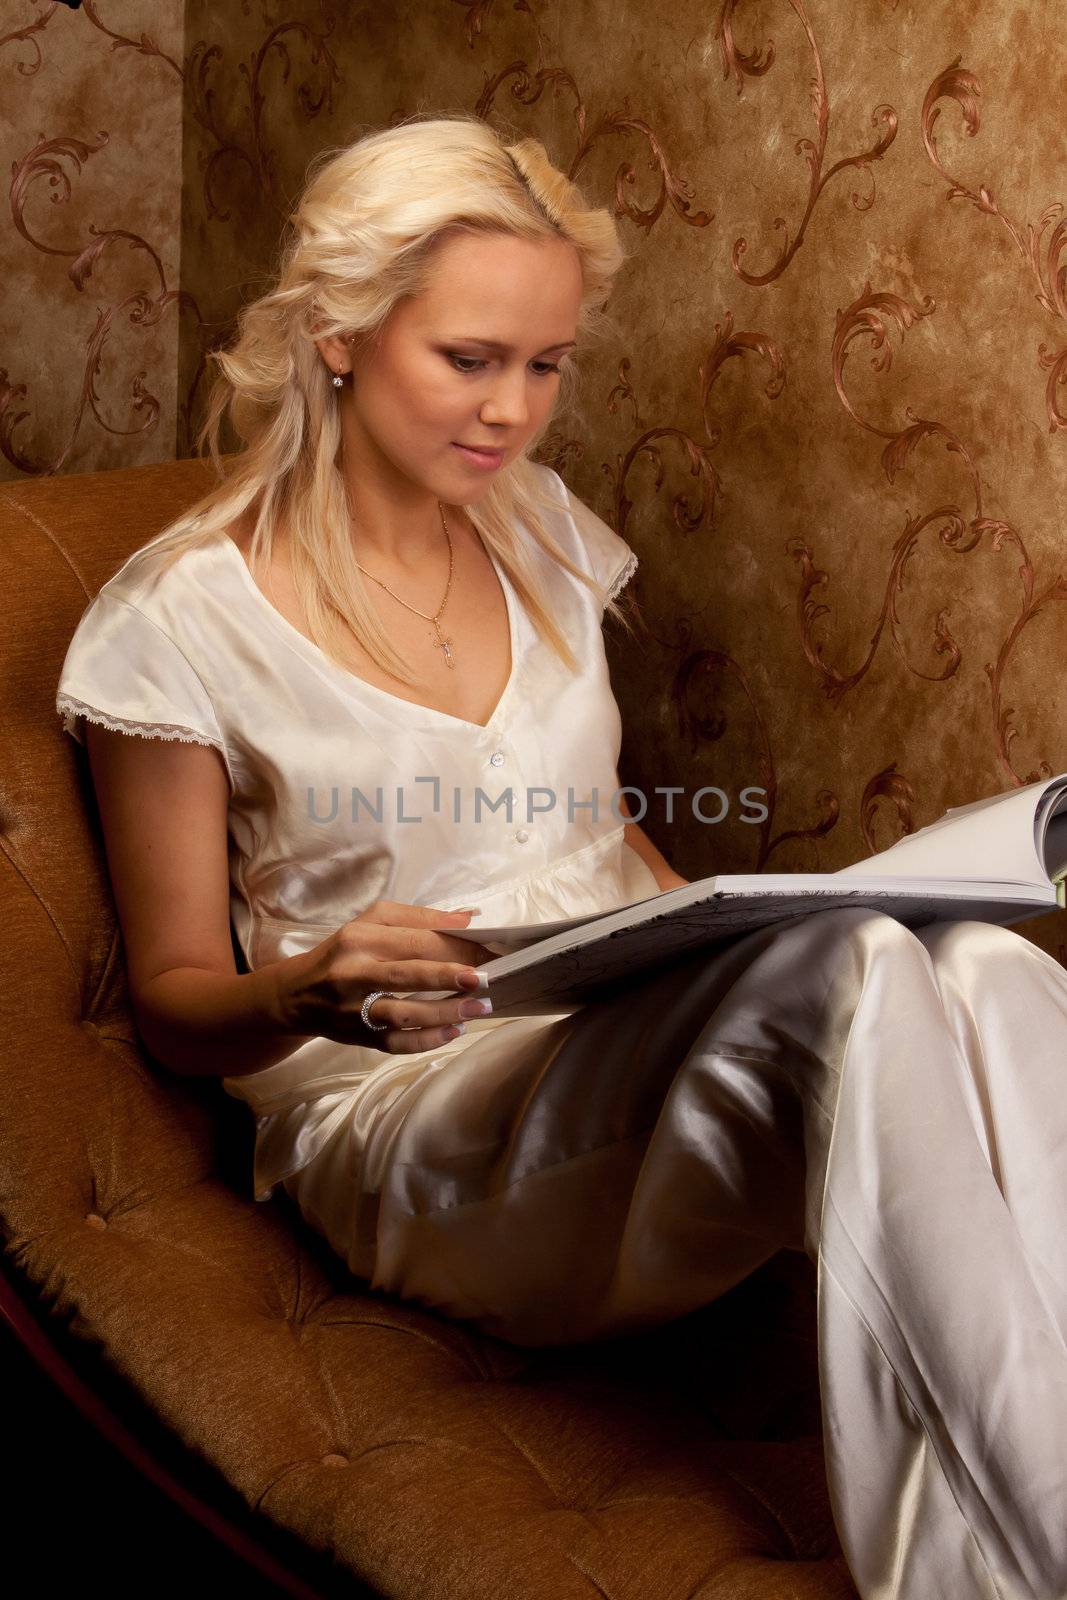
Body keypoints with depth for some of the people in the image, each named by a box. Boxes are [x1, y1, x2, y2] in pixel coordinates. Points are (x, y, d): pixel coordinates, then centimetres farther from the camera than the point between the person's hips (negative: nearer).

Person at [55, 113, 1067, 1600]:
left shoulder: (541, 525, 14)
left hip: (642, 1050, 5)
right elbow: (176, 1000, 2)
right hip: (408, 1122, -5)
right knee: (853, 971, -36)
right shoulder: (181, 617, -3)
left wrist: (719, 925, 3)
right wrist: (307, 994, -22)